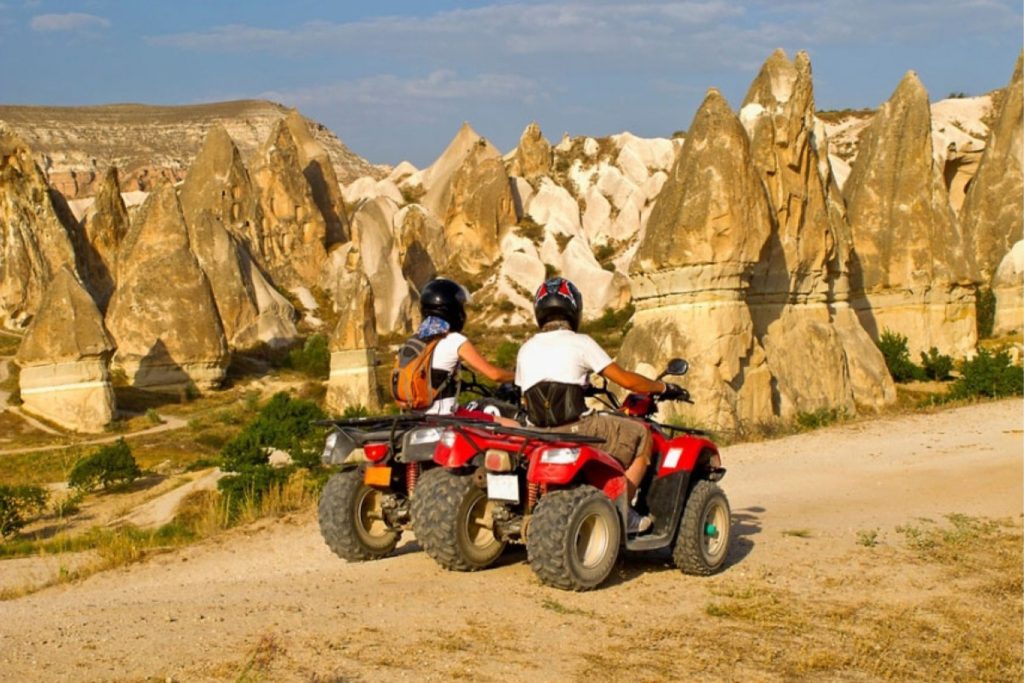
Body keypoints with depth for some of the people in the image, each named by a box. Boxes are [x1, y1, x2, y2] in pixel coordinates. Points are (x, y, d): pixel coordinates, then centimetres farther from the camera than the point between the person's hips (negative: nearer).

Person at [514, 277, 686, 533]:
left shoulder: (526, 349, 13)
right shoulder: (580, 342, -3)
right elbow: (627, 380, -1)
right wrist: (662, 387, 15)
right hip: (576, 430, -6)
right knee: (640, 436, 11)